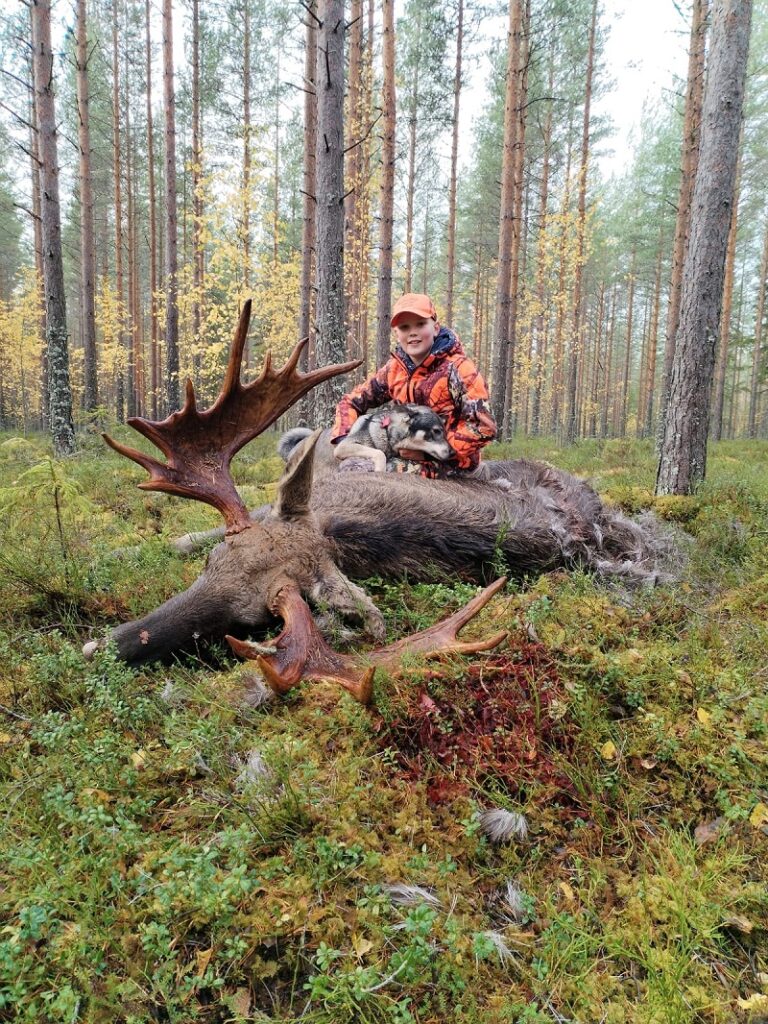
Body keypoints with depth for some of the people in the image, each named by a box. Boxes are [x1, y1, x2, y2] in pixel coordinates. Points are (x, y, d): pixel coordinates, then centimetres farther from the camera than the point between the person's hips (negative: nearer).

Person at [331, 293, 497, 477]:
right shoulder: (394, 369, 1)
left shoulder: (456, 369, -17)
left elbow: (484, 427, -23)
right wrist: (344, 438, -10)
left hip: (450, 464, -6)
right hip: (410, 457, 6)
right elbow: (351, 402, 9)